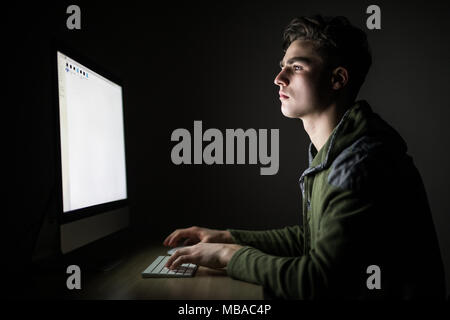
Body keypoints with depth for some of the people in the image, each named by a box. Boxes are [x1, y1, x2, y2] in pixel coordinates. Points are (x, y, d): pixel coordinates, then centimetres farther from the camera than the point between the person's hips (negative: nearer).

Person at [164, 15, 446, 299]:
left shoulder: (361, 164, -25)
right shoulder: (330, 153, 4)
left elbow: (319, 281, -23)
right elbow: (312, 238, 10)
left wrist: (231, 254, -14)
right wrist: (228, 238, 5)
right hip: (344, 290, 7)